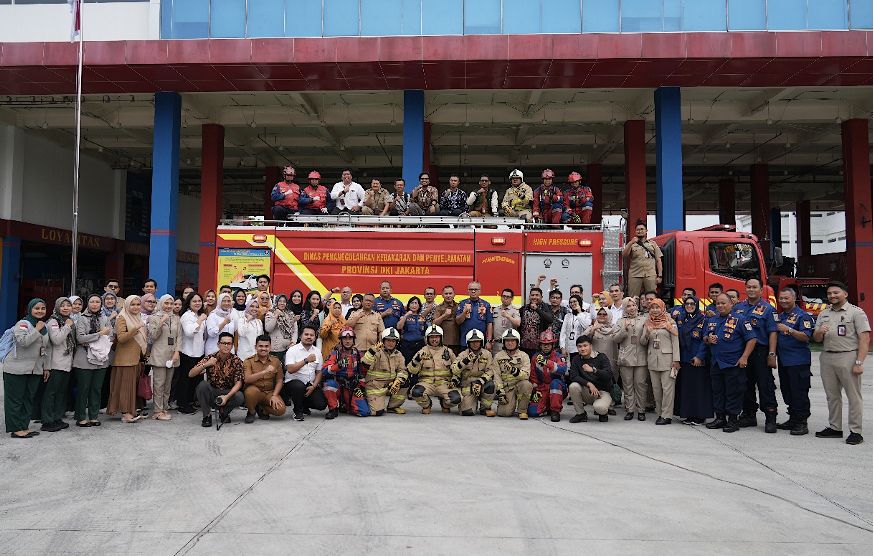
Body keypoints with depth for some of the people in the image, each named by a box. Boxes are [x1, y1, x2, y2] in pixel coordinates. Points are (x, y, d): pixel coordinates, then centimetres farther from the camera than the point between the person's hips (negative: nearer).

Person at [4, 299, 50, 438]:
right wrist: (37, 330, -20)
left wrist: (46, 367, 15)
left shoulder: (45, 326, 12)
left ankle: (24, 427, 18)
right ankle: (15, 429, 6)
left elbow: (47, 348, 16)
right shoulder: (22, 324, -9)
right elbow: (23, 341, -27)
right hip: (17, 368, -7)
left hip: (36, 369, 7)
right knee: (15, 399, 1)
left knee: (29, 398, 11)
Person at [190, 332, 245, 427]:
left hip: (228, 393, 0)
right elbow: (190, 374, -12)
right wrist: (205, 365, -27)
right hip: (212, 394, 0)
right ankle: (206, 416, -11)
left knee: (239, 397, -31)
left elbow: (238, 383, -12)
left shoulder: (236, 361, -6)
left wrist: (227, 397, -27)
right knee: (203, 384, -29)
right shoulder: (209, 358, -5)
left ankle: (224, 412, 3)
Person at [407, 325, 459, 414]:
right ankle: (426, 405, 4)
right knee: (416, 392, -33)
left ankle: (444, 403, 13)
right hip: (427, 382, -1)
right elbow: (411, 371, 0)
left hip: (444, 383, 1)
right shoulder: (422, 352, 6)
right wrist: (417, 360, -18)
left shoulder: (448, 351, 10)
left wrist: (455, 380, 2)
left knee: (456, 399, -26)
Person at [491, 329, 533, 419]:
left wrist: (515, 371, -33)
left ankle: (522, 411, -12)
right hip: (506, 387, 0)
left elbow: (526, 375, -13)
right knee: (505, 412, -22)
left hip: (519, 384, 0)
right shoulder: (498, 356, 5)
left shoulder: (523, 356, 1)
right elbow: (496, 376, 1)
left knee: (527, 385, -36)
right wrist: (500, 392, -9)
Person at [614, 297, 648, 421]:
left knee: (640, 384, 0)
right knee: (627, 385, 3)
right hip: (626, 358, 1)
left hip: (641, 358, -1)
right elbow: (615, 339, 3)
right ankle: (629, 410, 11)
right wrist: (624, 329, -10)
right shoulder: (621, 321, 10)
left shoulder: (644, 319, 8)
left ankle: (641, 410, 9)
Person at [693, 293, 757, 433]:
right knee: (717, 391, 13)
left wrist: (744, 357, -16)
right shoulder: (711, 321, 12)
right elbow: (705, 340, 21)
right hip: (715, 363, 6)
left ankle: (733, 420, 9)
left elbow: (751, 339, -9)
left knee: (733, 393, 1)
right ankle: (720, 417, 23)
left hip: (734, 364, -6)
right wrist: (708, 340, -3)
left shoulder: (739, 320, -6)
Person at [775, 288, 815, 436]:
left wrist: (789, 330, -26)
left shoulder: (802, 316, -6)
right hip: (783, 361, 8)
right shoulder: (780, 316, 16)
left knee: (799, 392, -4)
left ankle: (802, 422, 2)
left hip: (798, 361, -8)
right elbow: (774, 334, 24)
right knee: (787, 391, 13)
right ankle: (793, 419, 23)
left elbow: (806, 337, -16)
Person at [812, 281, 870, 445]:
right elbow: (816, 339, 14)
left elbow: (865, 339, -9)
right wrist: (820, 332, -10)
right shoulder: (824, 314, 15)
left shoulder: (856, 312, -3)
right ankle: (835, 428, 20)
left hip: (848, 357, -6)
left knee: (854, 396, 0)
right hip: (827, 358, 6)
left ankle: (856, 432, 5)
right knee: (832, 396, 12)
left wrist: (859, 362, -16)